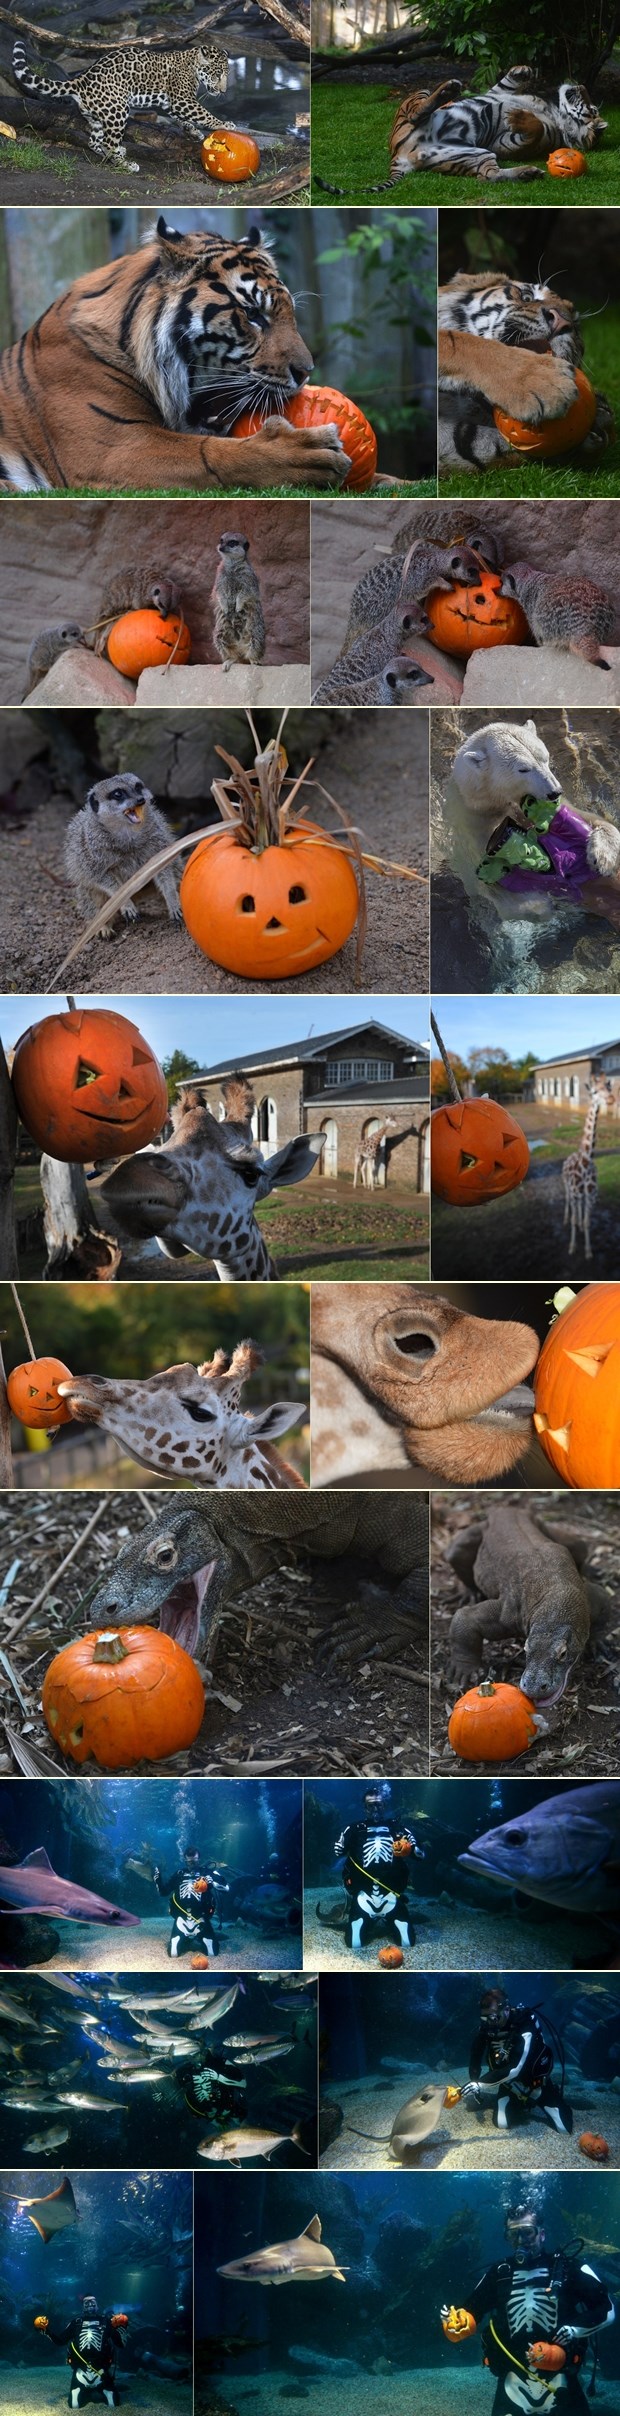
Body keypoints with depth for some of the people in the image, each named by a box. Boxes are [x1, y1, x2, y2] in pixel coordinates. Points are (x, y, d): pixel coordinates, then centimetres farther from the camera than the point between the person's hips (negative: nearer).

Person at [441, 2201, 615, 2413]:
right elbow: (471, 2314, 8)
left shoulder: (569, 2266, -4)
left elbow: (607, 2309, -4)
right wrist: (455, 2323, -13)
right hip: (514, 2382, 2)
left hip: (560, 2381, -2)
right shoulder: (498, 2273, 5)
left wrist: (576, 2329, -17)